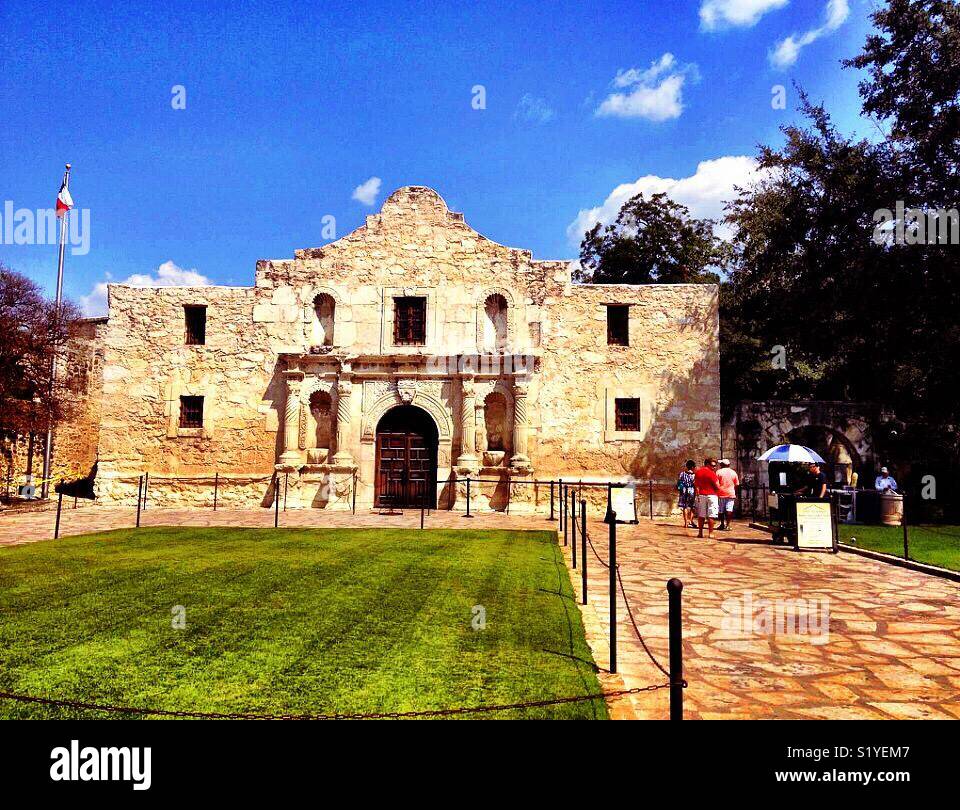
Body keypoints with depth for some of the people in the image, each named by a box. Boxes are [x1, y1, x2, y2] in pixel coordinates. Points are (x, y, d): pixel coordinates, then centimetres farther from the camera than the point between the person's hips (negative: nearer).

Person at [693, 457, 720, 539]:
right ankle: (710, 533, -1)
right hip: (711, 495, -5)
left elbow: (696, 485, 8)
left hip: (701, 495, 5)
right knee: (711, 516, -1)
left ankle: (700, 533, 10)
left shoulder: (698, 472, 7)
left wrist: (698, 494, 13)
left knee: (701, 515, 9)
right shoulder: (711, 473, -10)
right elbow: (717, 486, -11)